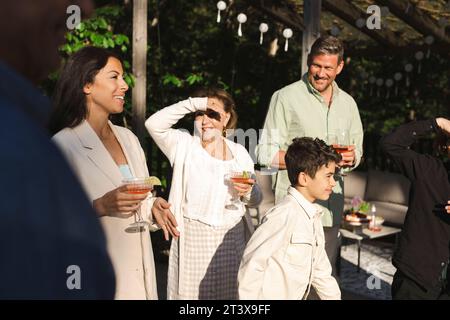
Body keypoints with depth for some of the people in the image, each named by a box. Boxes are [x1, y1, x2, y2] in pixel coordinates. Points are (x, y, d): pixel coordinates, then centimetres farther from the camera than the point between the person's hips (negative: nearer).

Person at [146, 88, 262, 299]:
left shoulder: (239, 152, 8)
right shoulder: (184, 146, 0)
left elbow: (256, 199, 14)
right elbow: (154, 124, -17)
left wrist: (247, 192, -9)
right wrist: (192, 104, -18)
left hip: (233, 239, 3)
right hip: (194, 240, -2)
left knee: (231, 293, 8)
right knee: (194, 292, 1)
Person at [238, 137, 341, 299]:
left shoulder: (314, 216, 10)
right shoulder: (284, 214, -21)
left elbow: (320, 271, 19)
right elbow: (252, 262, -23)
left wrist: (334, 296, 16)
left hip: (297, 296, 9)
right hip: (271, 295, -9)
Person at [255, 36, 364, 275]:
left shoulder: (347, 103, 13)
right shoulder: (286, 97, -4)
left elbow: (357, 149, 22)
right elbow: (265, 153, -8)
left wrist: (351, 158, -3)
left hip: (331, 208, 5)